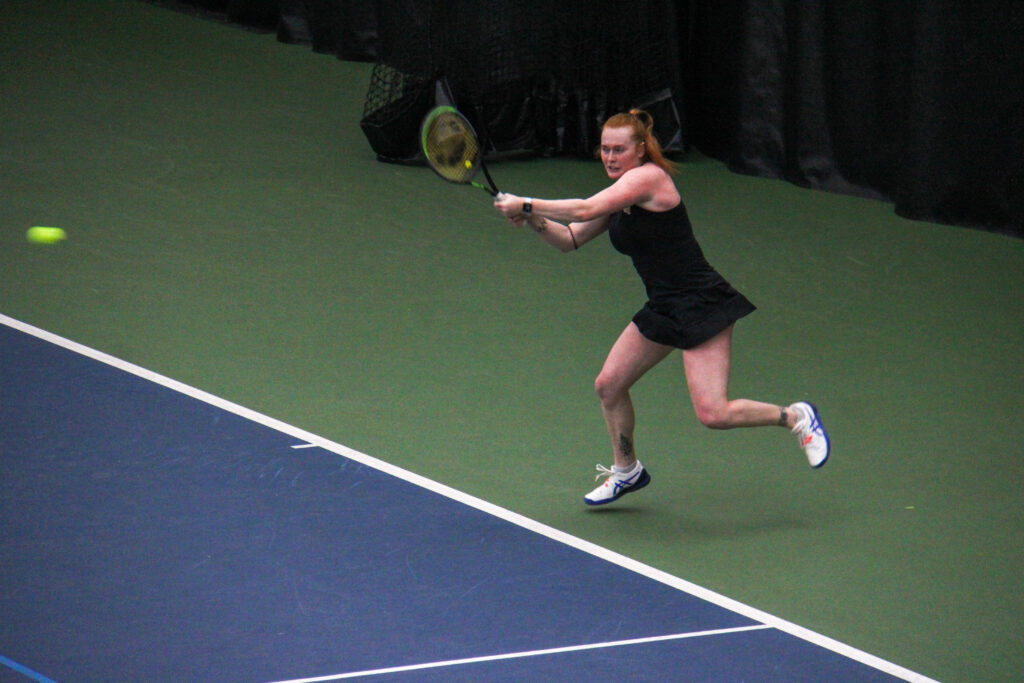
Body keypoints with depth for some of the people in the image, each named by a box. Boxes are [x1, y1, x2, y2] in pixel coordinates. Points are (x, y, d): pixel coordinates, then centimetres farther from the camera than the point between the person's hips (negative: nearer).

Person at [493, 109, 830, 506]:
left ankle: (794, 417, 8)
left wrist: (527, 204, -22)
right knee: (609, 384, 8)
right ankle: (626, 471, 29)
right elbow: (569, 240, 12)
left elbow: (586, 209, -28)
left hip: (702, 306, -9)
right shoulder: (618, 197, 11)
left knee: (713, 414, -15)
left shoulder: (648, 178, -17)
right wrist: (535, 222, -7)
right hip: (661, 310, 9)